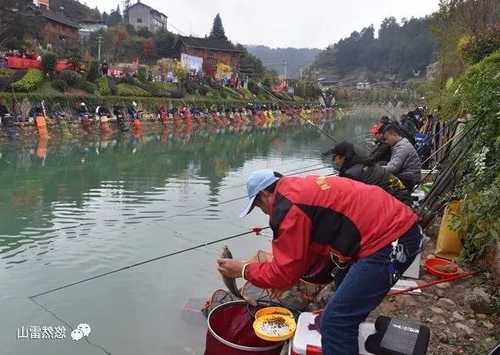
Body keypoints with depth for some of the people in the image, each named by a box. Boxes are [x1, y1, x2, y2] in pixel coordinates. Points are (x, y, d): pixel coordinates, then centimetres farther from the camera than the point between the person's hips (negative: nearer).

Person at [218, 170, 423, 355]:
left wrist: (243, 270, 5)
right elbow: (306, 249, 23)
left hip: (391, 242, -11)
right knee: (344, 281, 33)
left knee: (335, 322, -8)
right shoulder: (302, 189, 16)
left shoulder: (287, 207, -13)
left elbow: (285, 272, -8)